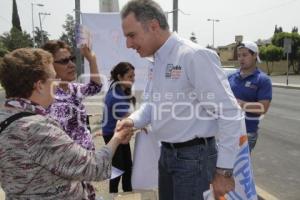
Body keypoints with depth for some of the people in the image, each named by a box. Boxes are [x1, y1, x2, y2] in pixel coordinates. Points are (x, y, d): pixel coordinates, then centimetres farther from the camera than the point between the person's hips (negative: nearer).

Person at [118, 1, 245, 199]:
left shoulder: (195, 56, -21)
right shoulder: (158, 61, 6)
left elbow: (231, 114, -21)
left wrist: (224, 170, -17)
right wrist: (133, 120, -3)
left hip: (193, 156, -8)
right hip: (167, 153, 8)